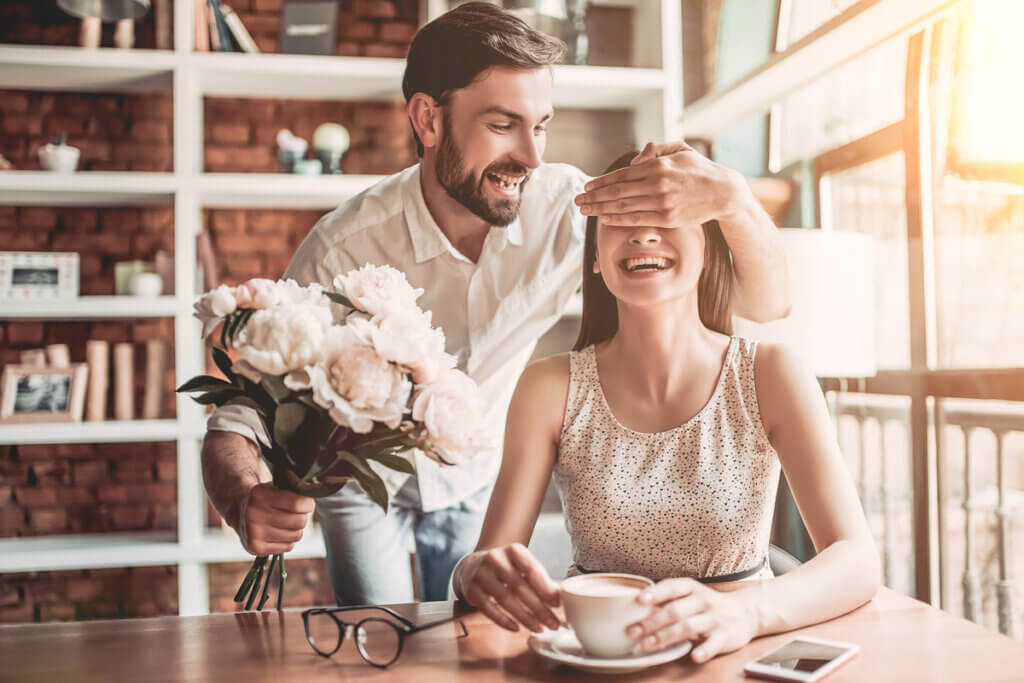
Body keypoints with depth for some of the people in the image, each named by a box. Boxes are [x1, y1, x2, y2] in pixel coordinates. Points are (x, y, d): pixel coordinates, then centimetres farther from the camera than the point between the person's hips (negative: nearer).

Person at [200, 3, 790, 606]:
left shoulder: (569, 209, -28)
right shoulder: (346, 248, -34)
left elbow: (766, 306, -27)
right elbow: (239, 418, -29)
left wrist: (732, 200, -48)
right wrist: (246, 503, -52)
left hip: (477, 479, 3)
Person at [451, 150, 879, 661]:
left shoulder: (769, 375, -6)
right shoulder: (550, 388, -6)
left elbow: (858, 561, -13)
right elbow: (488, 558, -9)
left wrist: (745, 612, -33)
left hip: (735, 656, 0)